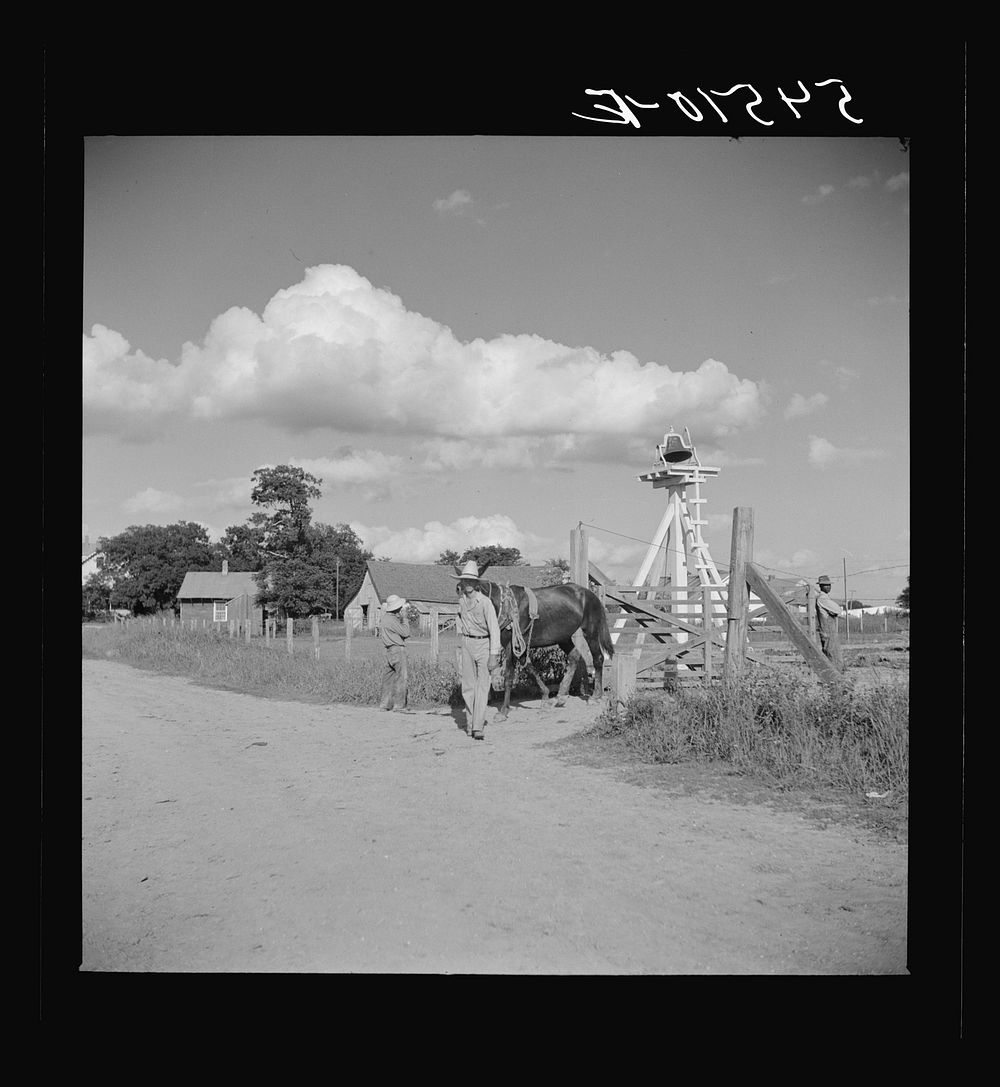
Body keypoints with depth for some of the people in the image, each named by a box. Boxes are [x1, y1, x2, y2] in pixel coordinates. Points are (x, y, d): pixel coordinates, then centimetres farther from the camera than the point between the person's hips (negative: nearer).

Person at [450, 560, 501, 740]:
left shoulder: (485, 602, -14)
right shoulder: (461, 599, 2)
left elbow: (494, 629, -15)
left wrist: (494, 655, -19)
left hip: (484, 644, -5)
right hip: (467, 644, 5)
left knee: (482, 686, -8)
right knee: (468, 686, 6)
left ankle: (478, 727, -12)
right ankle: (470, 723, 16)